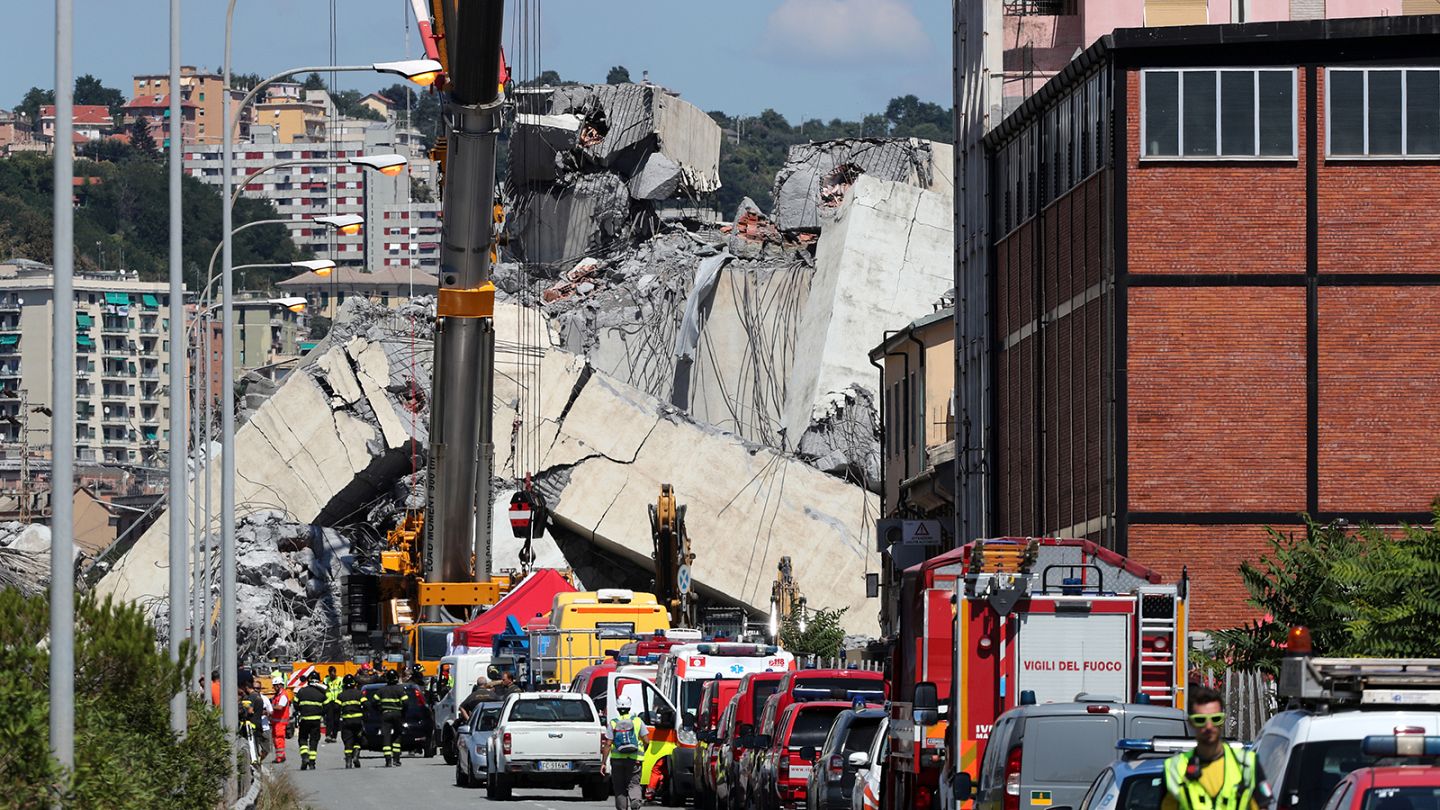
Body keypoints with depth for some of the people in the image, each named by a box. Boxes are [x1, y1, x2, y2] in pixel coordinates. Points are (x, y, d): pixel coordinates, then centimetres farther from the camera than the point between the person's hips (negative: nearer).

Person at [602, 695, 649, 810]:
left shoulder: (612, 724, 1)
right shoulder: (637, 721, 2)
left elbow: (608, 745, -3)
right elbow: (646, 741, 1)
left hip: (617, 759, 0)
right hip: (634, 760, 0)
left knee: (619, 786, 10)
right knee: (634, 783, 2)